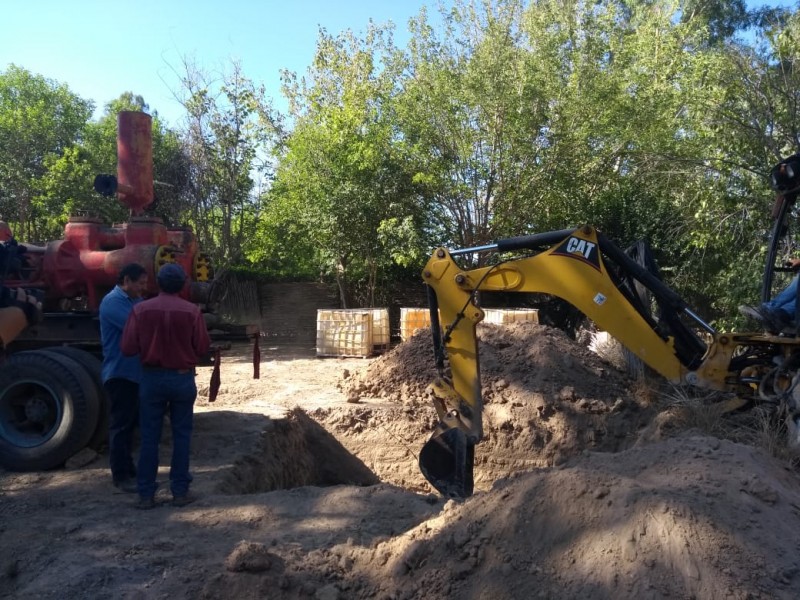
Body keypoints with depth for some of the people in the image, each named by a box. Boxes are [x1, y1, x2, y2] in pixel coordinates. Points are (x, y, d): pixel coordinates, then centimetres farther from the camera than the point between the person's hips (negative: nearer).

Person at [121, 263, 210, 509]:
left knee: (149, 437, 8)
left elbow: (128, 348, -6)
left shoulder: (140, 309, -7)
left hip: (152, 378, 1)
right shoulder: (192, 311, -8)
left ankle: (146, 494, 14)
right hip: (183, 378, -1)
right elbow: (203, 348, -5)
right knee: (181, 436, 8)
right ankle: (180, 492, 13)